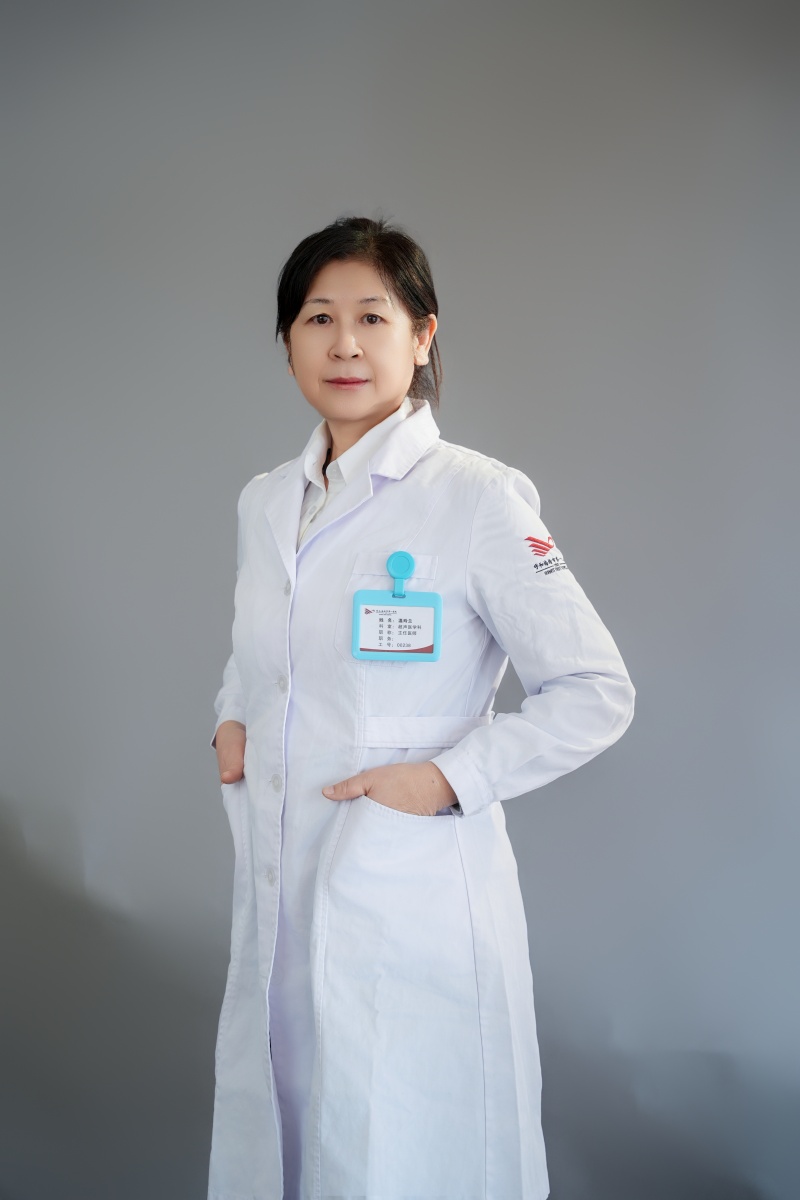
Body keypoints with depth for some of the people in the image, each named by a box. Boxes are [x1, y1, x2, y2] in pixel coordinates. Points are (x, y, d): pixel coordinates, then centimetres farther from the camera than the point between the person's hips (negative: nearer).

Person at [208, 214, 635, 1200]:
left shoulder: (478, 498, -12)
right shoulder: (263, 502, 8)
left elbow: (596, 694, -9)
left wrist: (449, 777, -17)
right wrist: (231, 721, 4)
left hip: (411, 899, -6)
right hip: (278, 888, 6)